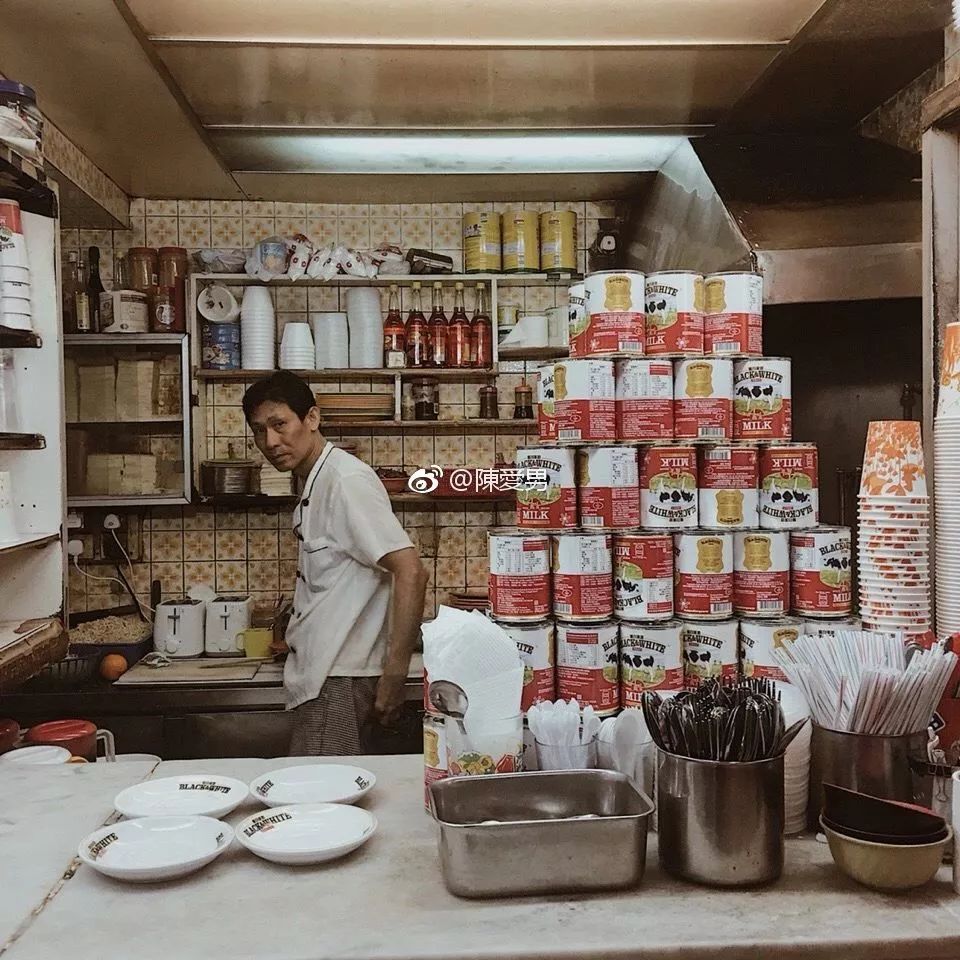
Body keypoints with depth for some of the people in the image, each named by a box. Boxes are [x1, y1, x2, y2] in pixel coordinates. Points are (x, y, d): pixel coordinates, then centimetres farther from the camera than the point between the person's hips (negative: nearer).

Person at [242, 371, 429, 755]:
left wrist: (394, 676, -23)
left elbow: (410, 572, -23)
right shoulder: (314, 486, 14)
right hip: (320, 675, 10)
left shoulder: (346, 479, -16)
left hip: (339, 681, -10)